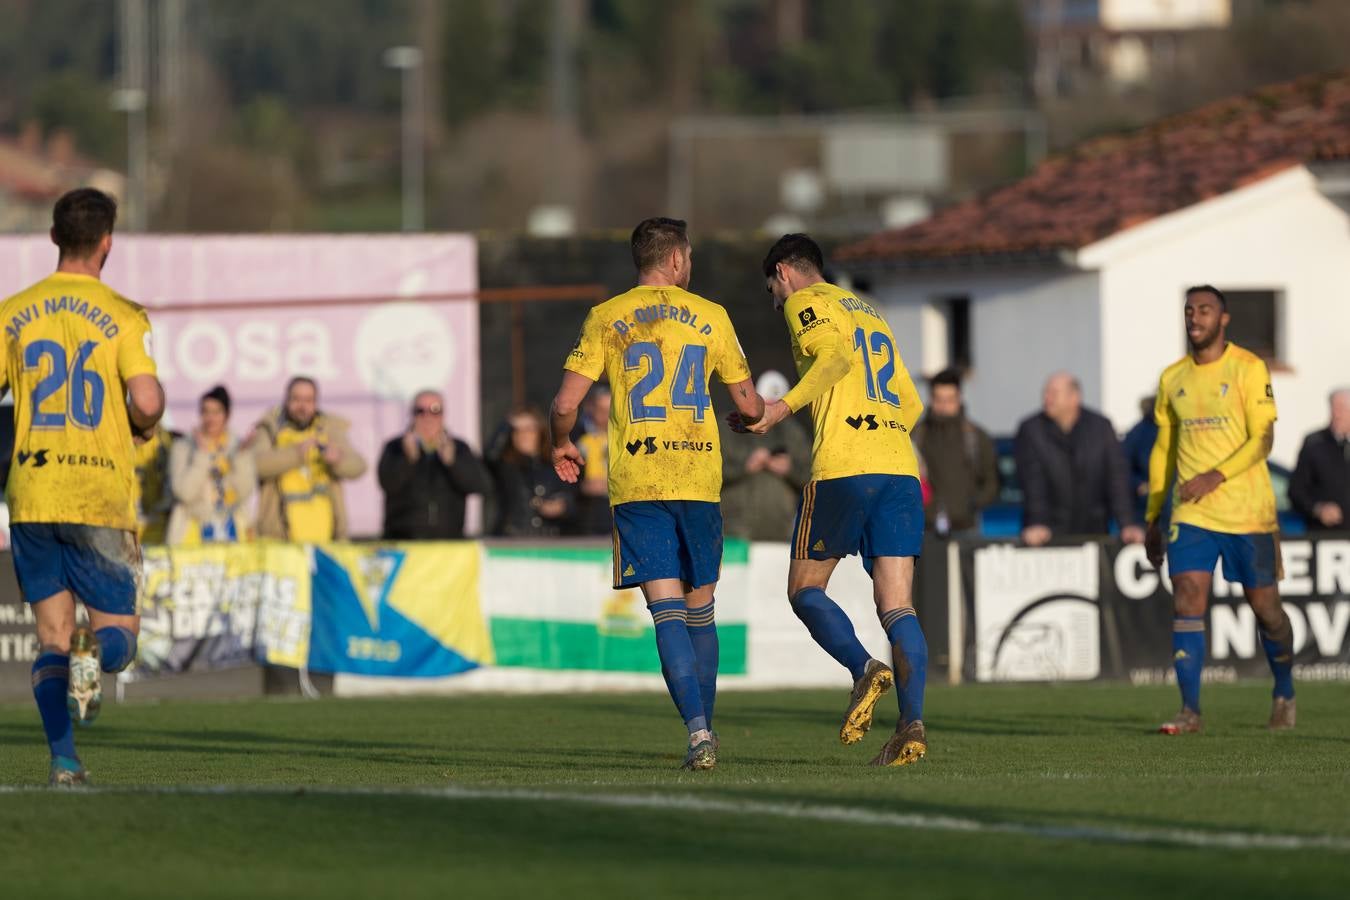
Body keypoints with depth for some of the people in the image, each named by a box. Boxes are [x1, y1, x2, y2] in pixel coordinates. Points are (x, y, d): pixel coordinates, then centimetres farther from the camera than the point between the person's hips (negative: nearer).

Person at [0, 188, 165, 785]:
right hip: (101, 499, -3)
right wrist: (145, 426, 8)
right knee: (119, 632, 7)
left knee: (53, 638, 8)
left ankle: (63, 761, -6)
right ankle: (94, 658, -28)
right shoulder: (123, 316, -5)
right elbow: (146, 401, -15)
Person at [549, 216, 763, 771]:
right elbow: (750, 407, 10)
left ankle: (698, 728, -22)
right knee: (700, 610, 13)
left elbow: (565, 404, -2)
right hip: (699, 479, 1)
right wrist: (757, 416, 35)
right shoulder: (710, 317, 8)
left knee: (667, 610, -6)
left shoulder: (606, 319, 5)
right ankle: (704, 733, 16)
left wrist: (561, 446, 19)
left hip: (635, 482, -1)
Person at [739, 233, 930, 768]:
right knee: (897, 607, 0)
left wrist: (785, 407, -12)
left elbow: (837, 356, -14)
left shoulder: (805, 303, 6)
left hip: (843, 466, -6)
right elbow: (910, 403, 25)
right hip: (900, 467, 6)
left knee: (805, 590, 6)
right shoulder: (870, 313, 28)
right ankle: (912, 722, -16)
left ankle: (864, 669, -19)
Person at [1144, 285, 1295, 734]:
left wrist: (1217, 476, -25)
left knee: (1264, 605, 4)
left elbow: (1262, 439, -11)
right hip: (1191, 513, 3)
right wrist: (1153, 518, 14)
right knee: (1187, 599, -13)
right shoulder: (1173, 378, 11)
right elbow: (1164, 449, 17)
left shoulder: (1248, 369, -4)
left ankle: (1284, 693, 28)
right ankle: (1190, 710, -13)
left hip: (1248, 511, -3)